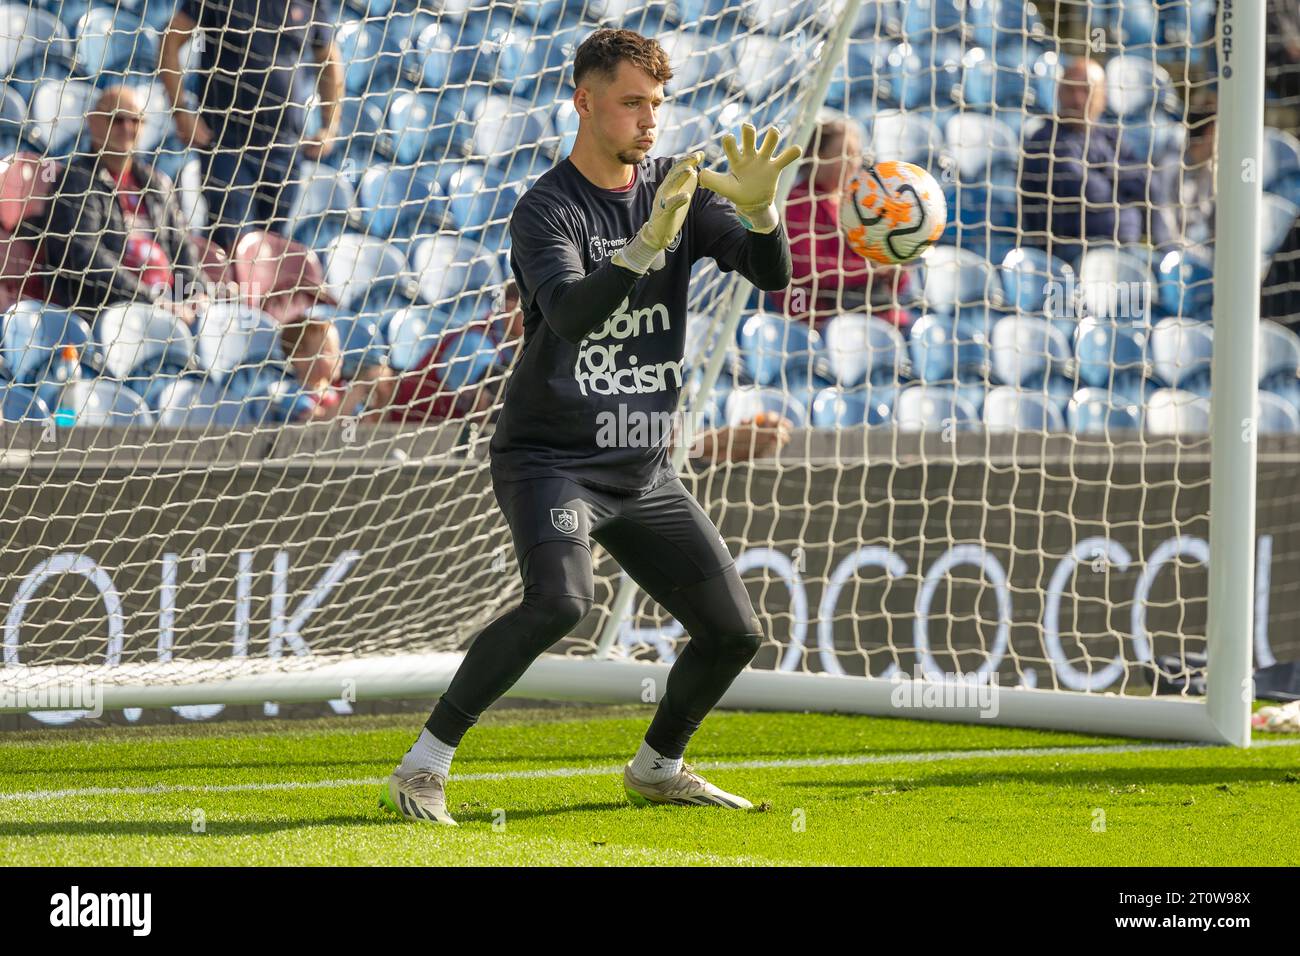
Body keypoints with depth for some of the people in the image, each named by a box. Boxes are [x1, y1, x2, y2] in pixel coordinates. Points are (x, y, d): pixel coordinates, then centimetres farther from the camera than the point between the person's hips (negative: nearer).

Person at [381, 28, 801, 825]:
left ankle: (656, 767, 29)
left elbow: (773, 274, -6)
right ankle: (425, 766, -23)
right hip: (549, 457, -6)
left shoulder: (678, 190, 4)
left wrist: (758, 207, -26)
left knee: (735, 631, 3)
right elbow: (569, 314, -30)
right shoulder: (545, 210, -12)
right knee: (561, 600, -31)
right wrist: (647, 246, -44)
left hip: (643, 469, 6)